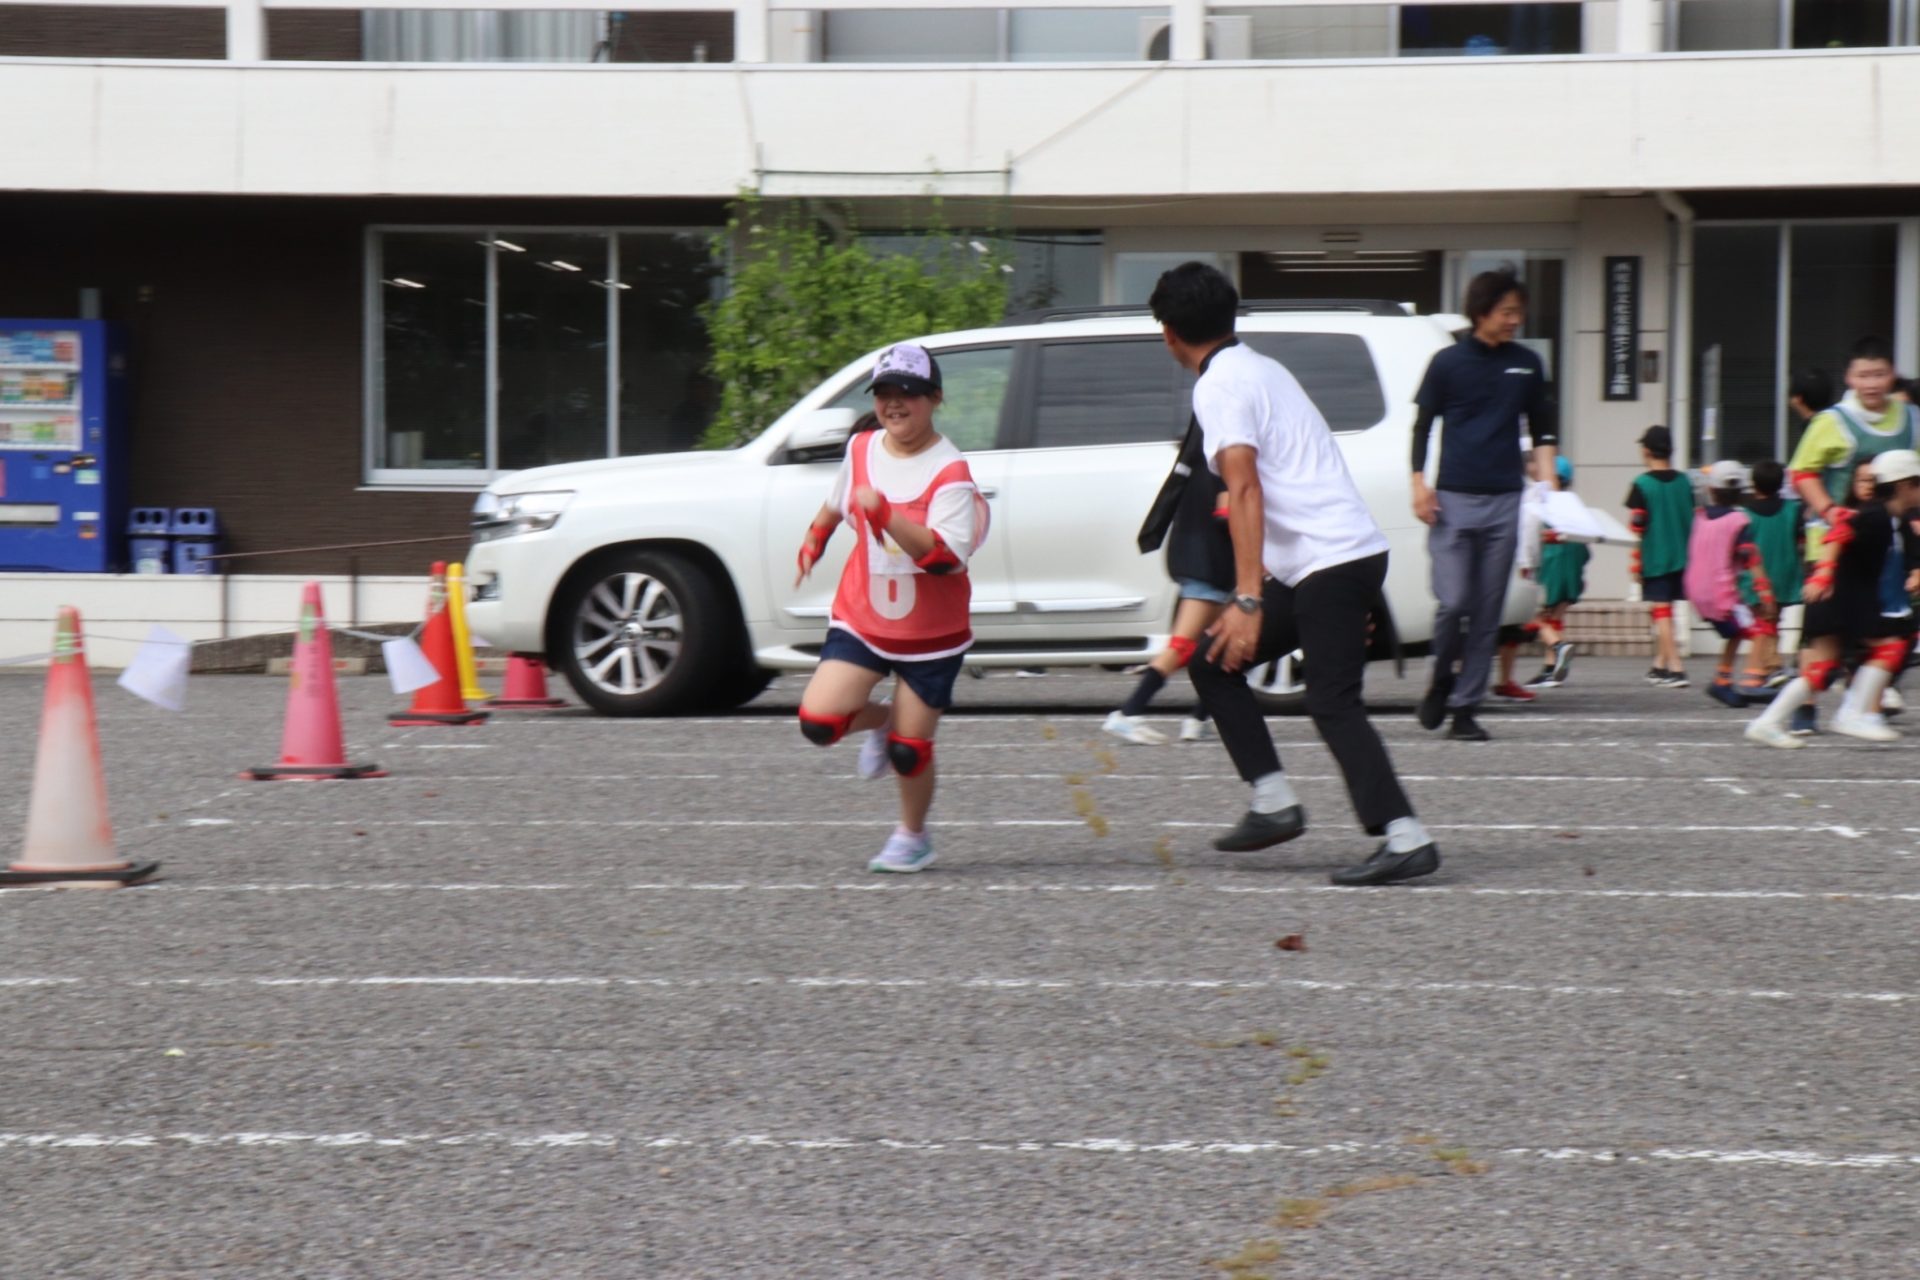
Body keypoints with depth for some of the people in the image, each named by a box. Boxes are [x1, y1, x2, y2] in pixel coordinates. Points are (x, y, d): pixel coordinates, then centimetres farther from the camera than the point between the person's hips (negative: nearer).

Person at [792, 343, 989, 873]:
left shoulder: (950, 473, -18)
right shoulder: (861, 448, 1)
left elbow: (945, 556, -31)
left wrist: (885, 513, -39)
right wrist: (815, 538, 23)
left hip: (930, 635, -4)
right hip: (861, 620, 4)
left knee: (909, 751, 1)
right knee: (818, 720, -13)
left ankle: (913, 837, 30)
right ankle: (879, 722, 21)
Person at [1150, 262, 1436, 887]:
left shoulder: (1219, 387, -10)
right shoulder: (1260, 368, 20)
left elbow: (1245, 490, -22)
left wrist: (1247, 600, -27)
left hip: (1330, 561, -9)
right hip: (1351, 552, 9)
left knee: (1333, 704, -12)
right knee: (1211, 660, 11)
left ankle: (1406, 838, -15)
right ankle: (1274, 803, 8)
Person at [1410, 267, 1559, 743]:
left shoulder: (1527, 364, 10)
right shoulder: (1449, 362, 2)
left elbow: (1542, 430, 17)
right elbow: (1423, 425, 6)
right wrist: (1419, 484, -4)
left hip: (1504, 502, 3)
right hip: (1453, 498, -3)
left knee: (1487, 611, 2)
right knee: (1453, 602, -11)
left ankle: (1465, 708, 8)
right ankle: (1441, 681, 16)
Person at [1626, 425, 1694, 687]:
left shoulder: (1642, 484, -9)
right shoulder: (1684, 482, 6)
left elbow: (1638, 526, -11)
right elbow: (1694, 520, 11)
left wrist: (1636, 561, -4)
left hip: (1654, 558, -5)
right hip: (1682, 557, 5)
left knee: (1662, 612, -4)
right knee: (1664, 611, 17)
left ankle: (1676, 670, -11)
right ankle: (1660, 665, 23)